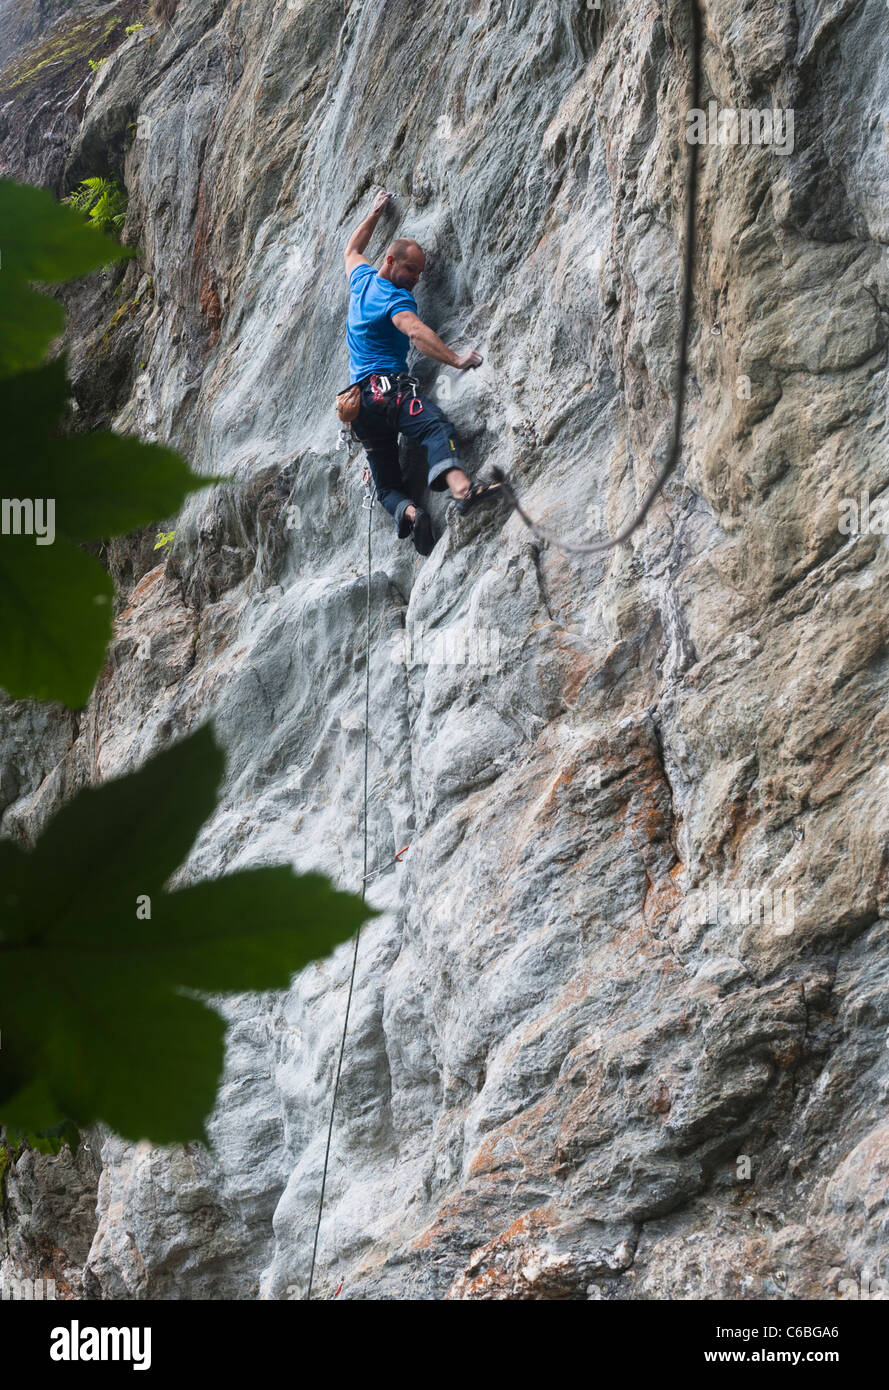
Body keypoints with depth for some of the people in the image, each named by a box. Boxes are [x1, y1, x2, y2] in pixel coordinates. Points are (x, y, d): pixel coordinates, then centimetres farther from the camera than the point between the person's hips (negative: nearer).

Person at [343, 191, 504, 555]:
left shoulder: (361, 279, 20)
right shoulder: (395, 298, -5)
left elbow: (352, 251, 44)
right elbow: (417, 333, -26)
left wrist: (375, 214, 55)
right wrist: (455, 359, -36)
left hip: (358, 398, 9)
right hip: (388, 387, -9)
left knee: (387, 484, 8)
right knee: (438, 427, -36)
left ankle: (406, 512, -26)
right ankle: (460, 487, -64)